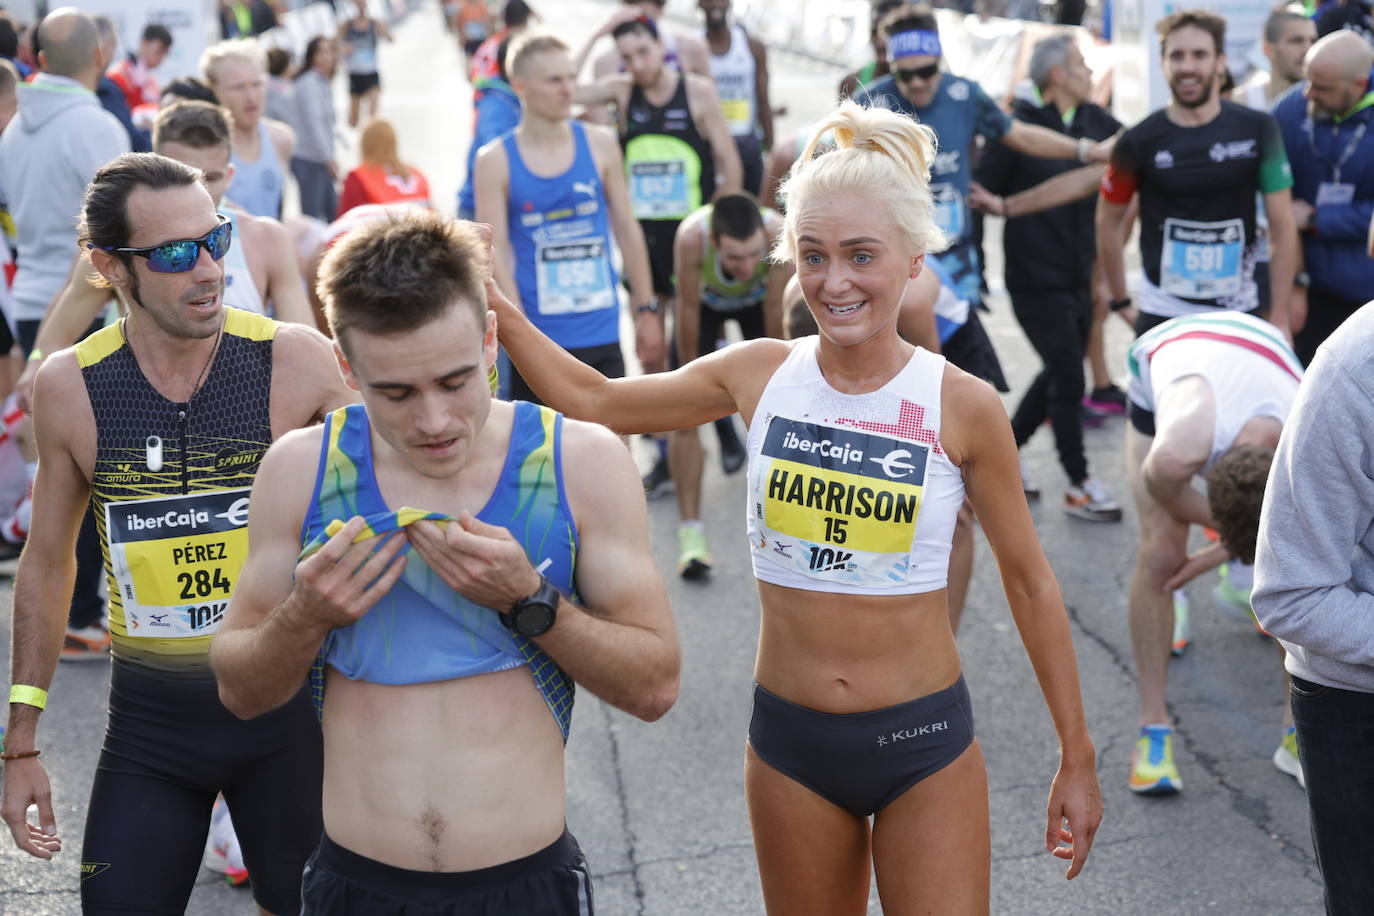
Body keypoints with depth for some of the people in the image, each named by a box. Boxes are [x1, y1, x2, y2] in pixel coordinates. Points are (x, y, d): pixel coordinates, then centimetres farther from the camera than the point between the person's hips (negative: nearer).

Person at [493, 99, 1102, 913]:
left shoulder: (962, 407, -12)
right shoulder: (759, 375, -5)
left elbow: (1030, 582, -3)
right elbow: (593, 400, 5)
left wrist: (1076, 760, 1)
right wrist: (493, 305, -6)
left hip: (925, 742, -2)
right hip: (791, 743, 3)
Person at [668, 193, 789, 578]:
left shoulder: (780, 235, -41)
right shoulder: (691, 237, -43)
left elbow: (775, 311, -26)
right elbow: (688, 310, -27)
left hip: (758, 299, 1)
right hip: (706, 299, -1)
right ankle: (690, 529, -6)